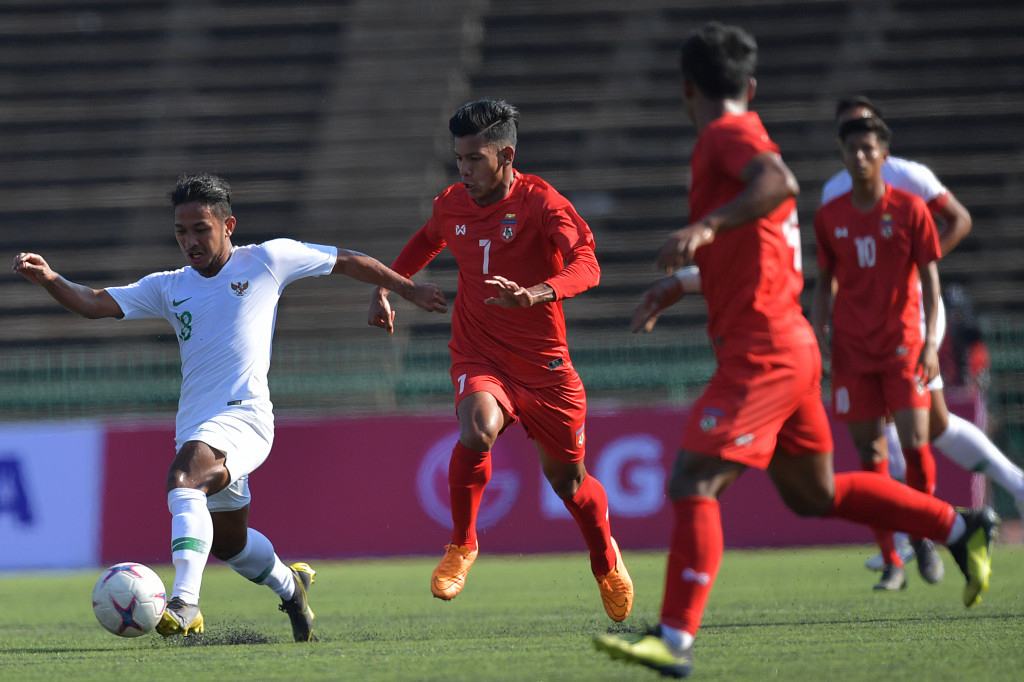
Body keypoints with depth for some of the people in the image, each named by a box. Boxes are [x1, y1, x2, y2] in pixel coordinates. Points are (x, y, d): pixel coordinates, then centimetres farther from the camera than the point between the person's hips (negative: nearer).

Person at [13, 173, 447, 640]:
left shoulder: (266, 260, 4)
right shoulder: (168, 288, 14)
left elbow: (347, 262, 14)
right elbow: (93, 304, 4)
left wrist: (409, 290, 20)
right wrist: (48, 279, -15)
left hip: (244, 414, -7)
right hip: (195, 426, 7)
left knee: (183, 477, -34)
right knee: (227, 541, 19)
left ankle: (185, 604, -45)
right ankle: (291, 586, 49)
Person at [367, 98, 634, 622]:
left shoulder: (541, 202, -14)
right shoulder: (451, 205, 2)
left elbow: (586, 265, -29)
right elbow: (427, 241, 27)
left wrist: (536, 295, -46)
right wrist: (385, 286, 16)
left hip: (544, 363, -1)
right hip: (479, 359, 1)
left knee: (567, 478, 11)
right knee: (478, 428, -32)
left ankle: (607, 563, 42)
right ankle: (462, 545, -10)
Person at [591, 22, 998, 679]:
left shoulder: (727, 134, -9)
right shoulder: (743, 138, 20)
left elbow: (780, 181, -32)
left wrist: (706, 227, -41)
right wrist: (679, 285, 33)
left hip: (761, 351, -10)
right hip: (789, 347, 10)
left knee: (692, 484, -15)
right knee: (813, 494, 19)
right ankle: (961, 528, 25)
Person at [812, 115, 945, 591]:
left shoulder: (909, 209, -2)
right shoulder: (828, 216, 5)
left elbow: (929, 279, -1)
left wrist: (930, 341, -10)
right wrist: (820, 336, 2)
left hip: (903, 343, -2)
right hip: (852, 350, 2)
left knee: (915, 442, -14)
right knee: (869, 452, -1)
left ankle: (923, 536, 9)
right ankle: (891, 564, 4)